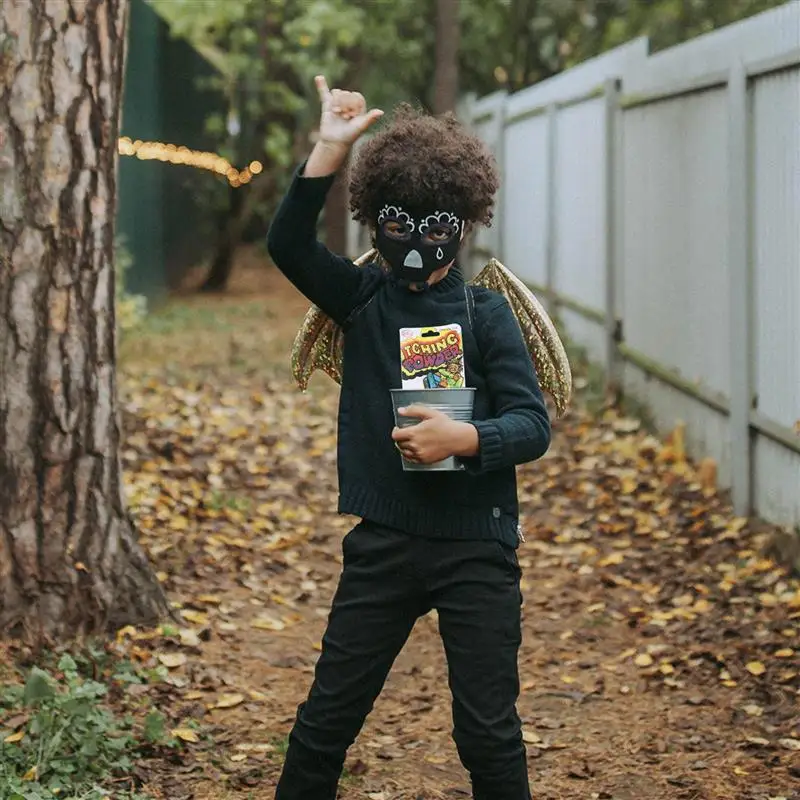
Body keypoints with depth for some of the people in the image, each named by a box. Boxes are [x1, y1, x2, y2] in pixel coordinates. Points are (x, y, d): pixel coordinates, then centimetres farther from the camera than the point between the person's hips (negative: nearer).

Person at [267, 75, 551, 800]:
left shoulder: (486, 313, -1)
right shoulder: (363, 299, 5)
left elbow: (533, 426, -8)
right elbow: (289, 245, -12)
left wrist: (465, 439, -26)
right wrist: (331, 149, -20)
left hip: (476, 547, -2)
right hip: (384, 544, 2)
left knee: (488, 730, 4)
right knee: (326, 720, 8)